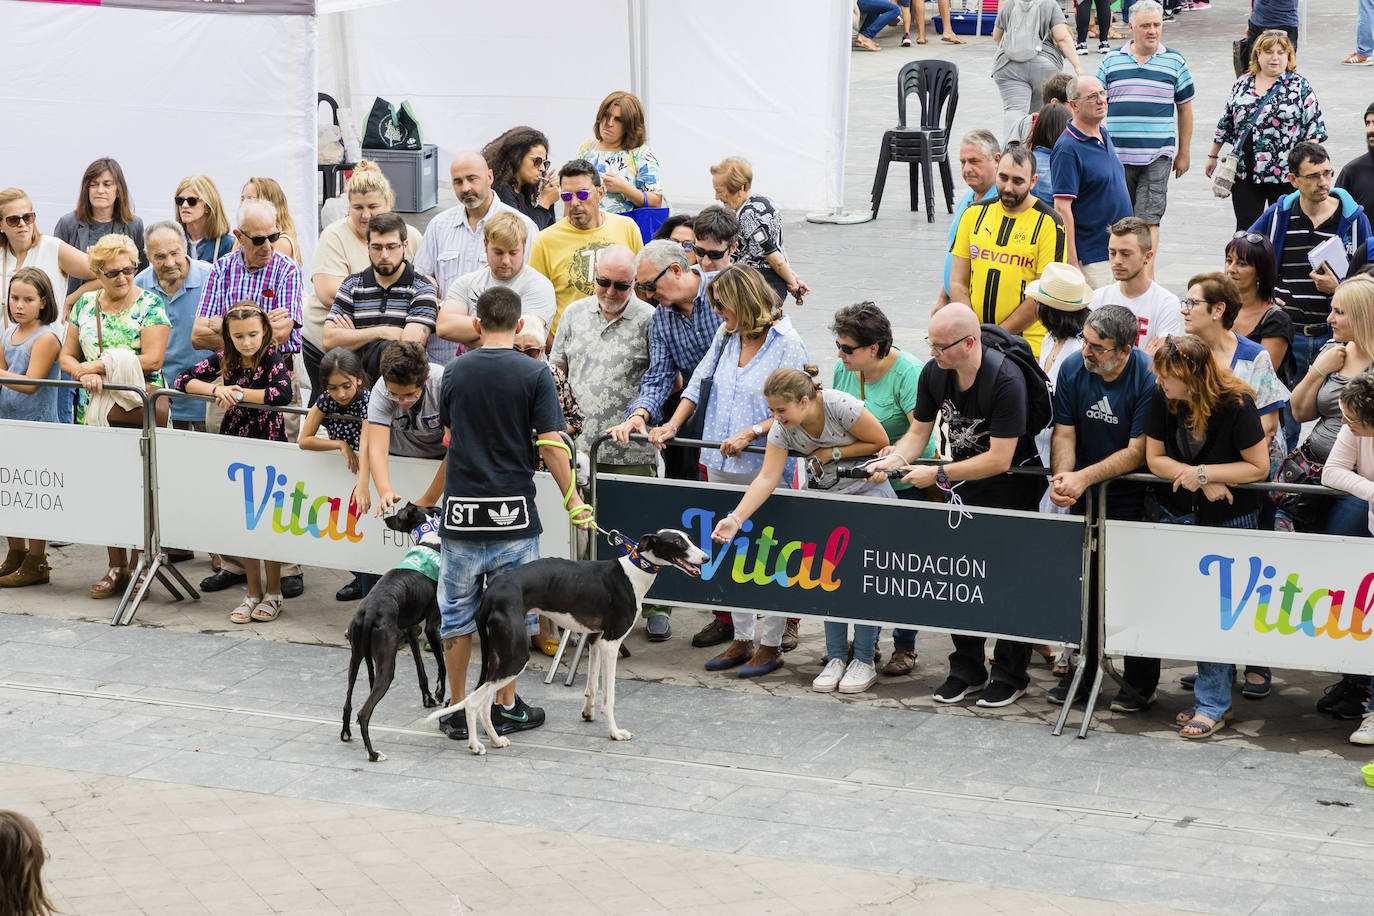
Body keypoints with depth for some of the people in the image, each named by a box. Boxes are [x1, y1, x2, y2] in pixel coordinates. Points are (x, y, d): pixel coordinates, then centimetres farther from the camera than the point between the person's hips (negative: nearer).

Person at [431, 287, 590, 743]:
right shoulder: (534, 373, -7)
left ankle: (457, 709, 14)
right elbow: (550, 445, -9)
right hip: (513, 511, -2)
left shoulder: (455, 371, 2)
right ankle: (506, 706, 15)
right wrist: (573, 501, 0)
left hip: (461, 510, 2)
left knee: (457, 611, 10)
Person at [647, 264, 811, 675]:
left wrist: (750, 434, -19)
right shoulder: (725, 336, 9)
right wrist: (673, 425, 7)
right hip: (722, 466, 7)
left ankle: (771, 645, 9)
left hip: (766, 467, -7)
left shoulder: (787, 343, -11)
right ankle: (741, 639, 22)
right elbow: (699, 383, 18)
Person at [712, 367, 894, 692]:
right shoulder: (782, 428, -12)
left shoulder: (840, 406, -27)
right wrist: (735, 518, -29)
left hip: (871, 487, -5)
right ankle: (835, 658, 6)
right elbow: (767, 478, -18)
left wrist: (833, 453, -20)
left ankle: (864, 660, -4)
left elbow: (881, 443, -17)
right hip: (832, 493, 5)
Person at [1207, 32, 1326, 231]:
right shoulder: (1242, 84, 10)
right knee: (1246, 228, 4)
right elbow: (1226, 123, 17)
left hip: (1285, 174, -3)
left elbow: (1314, 124, -4)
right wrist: (1213, 156, 18)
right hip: (1245, 173, 3)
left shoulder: (1299, 86, -1)